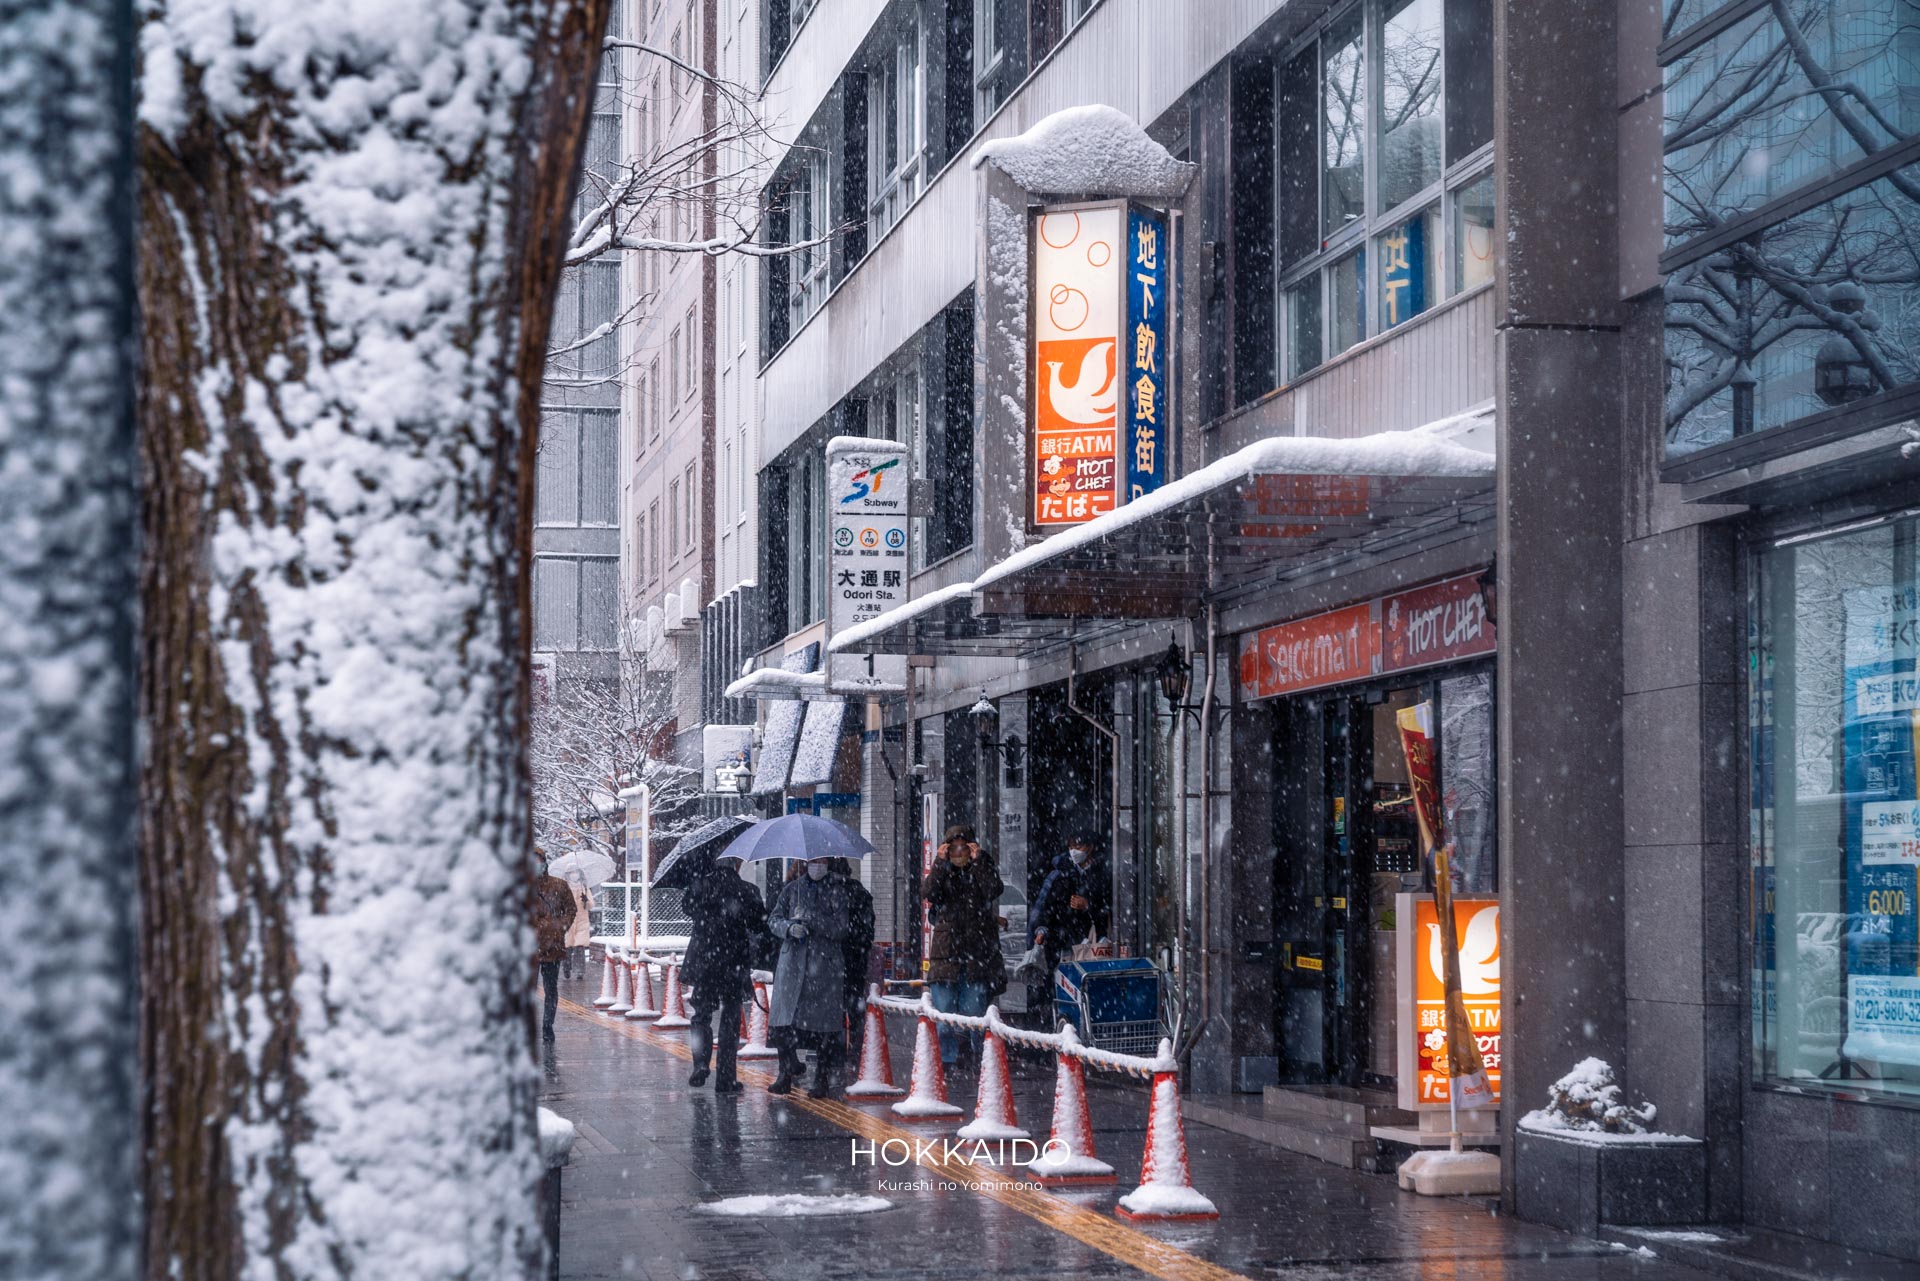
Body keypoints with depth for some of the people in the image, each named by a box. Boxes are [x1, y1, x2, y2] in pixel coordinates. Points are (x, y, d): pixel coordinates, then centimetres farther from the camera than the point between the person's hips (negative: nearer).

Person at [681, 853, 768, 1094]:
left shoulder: (701, 884, -7)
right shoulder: (746, 891, -12)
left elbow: (688, 906, 12)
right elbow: (761, 926, -4)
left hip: (703, 961, 2)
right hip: (734, 964, -2)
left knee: (701, 1015, 18)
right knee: (730, 1020, 7)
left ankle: (700, 1066, 4)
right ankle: (725, 1079, 6)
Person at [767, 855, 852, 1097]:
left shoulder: (837, 892, 6)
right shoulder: (792, 889, 14)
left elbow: (841, 928, -3)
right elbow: (774, 919, 11)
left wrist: (810, 918, -13)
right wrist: (790, 927, -11)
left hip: (825, 965, -2)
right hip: (792, 962, 2)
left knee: (823, 1025, -4)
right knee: (783, 1022, -5)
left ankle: (823, 1079, 4)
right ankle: (786, 1073, 7)